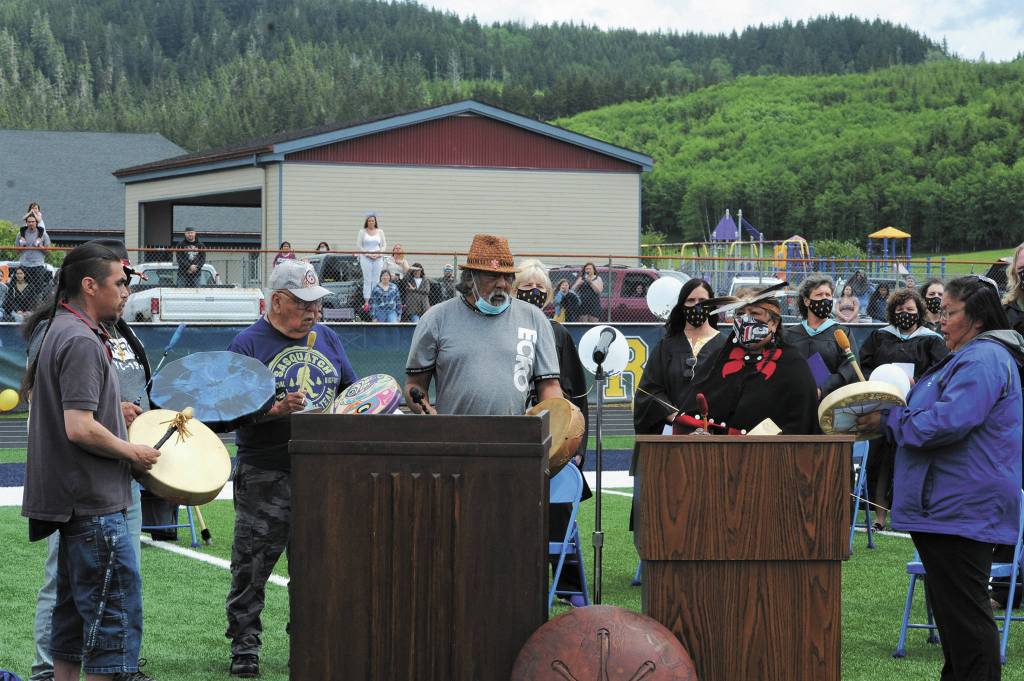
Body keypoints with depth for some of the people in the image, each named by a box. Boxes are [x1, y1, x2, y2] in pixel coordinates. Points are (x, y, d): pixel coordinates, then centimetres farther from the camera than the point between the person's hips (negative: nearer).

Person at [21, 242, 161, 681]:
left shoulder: (57, 331, 15)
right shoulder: (81, 341, -18)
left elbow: (31, 394, 26)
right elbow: (80, 428, -25)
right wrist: (132, 452, -11)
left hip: (73, 501, 11)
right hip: (94, 503, -11)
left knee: (74, 611, 15)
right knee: (116, 611, -8)